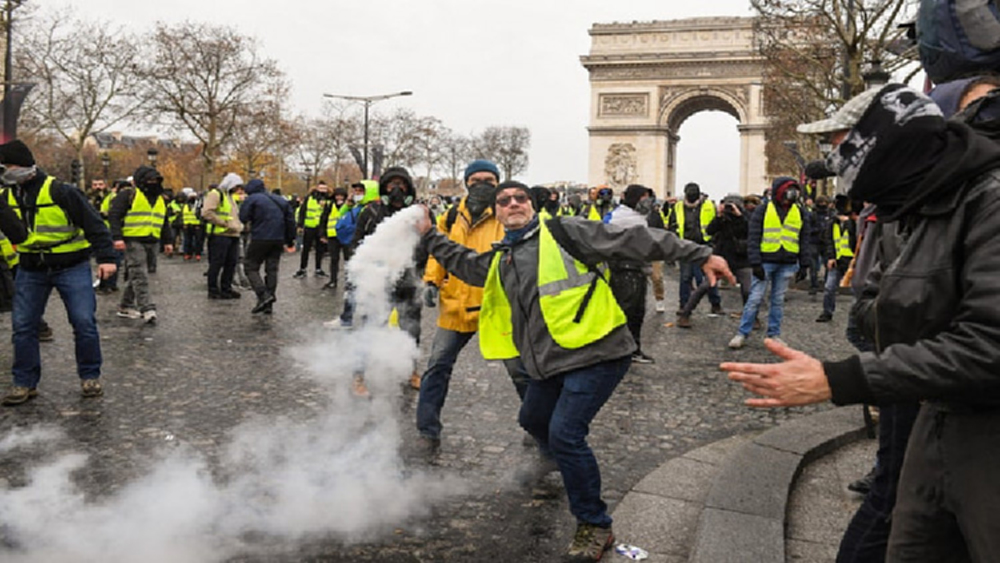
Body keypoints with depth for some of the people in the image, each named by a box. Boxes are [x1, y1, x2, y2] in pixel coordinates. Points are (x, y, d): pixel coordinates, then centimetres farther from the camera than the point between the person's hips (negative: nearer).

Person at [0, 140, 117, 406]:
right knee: (23, 326, 4)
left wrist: (106, 257, -21)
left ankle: (90, 376, 11)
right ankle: (25, 383, 15)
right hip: (30, 271, 6)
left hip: (71, 267, -5)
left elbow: (93, 223, -15)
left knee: (84, 322, -6)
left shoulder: (60, 191, -15)